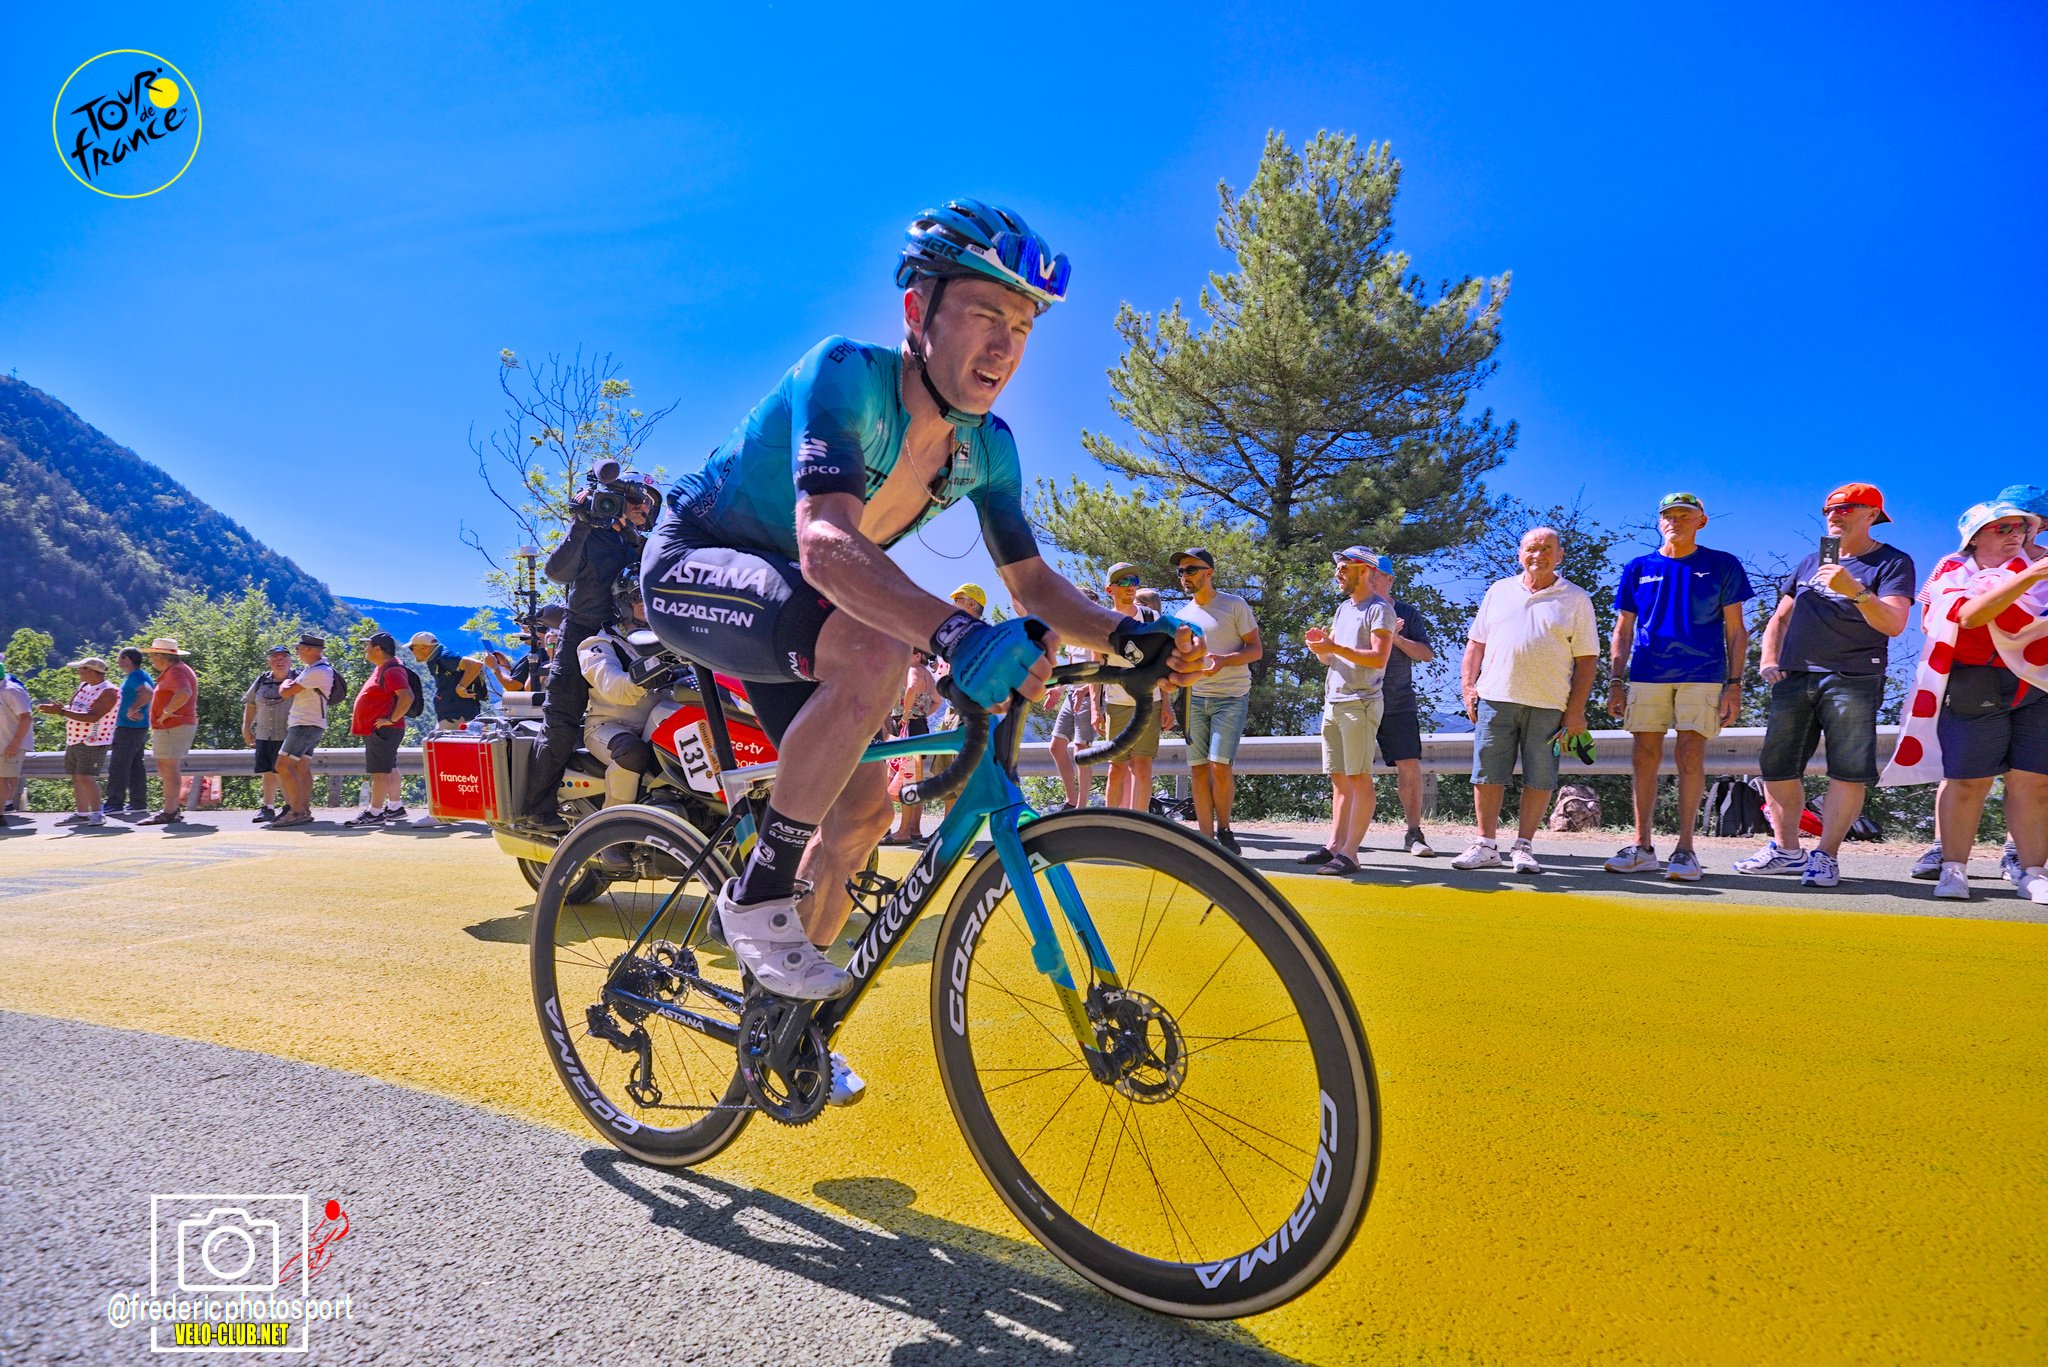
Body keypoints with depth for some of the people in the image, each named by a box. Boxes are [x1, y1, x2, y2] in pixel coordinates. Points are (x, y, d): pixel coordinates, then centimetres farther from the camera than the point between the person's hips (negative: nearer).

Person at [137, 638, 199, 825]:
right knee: (167, 768, 18)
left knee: (167, 768, -8)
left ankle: (169, 812, -6)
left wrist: (166, 712, -27)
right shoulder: (174, 670, 19)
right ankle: (174, 806, 25)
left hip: (172, 727, -11)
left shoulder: (176, 672, -16)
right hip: (171, 727, 11)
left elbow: (184, 693, -36)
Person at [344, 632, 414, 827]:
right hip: (376, 729, 11)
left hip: (382, 730, -11)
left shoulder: (392, 670, -18)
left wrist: (392, 719, -24)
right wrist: (361, 715, 21)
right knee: (389, 769, 15)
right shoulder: (381, 668, 16)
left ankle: (374, 813, -7)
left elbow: (407, 697, -28)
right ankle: (395, 807, 23)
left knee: (379, 770, -9)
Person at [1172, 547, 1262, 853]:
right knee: (1198, 770, 2)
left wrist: (1224, 660, -21)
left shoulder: (1235, 605, -1)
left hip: (1231, 698, -5)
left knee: (1219, 767, -15)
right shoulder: (1183, 615, 14)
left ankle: (1224, 830, 6)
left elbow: (1256, 650, -4)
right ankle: (1207, 840, 10)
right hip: (1195, 699, 5)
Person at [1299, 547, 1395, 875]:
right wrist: (1319, 645, -1)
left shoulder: (1379, 609, -5)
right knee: (1339, 778, 9)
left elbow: (1380, 657, -17)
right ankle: (1334, 844, 13)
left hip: (1360, 703, -8)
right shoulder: (1343, 608, 20)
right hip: (1333, 701, 9)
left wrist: (1334, 647, -20)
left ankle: (1349, 852, -10)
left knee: (1358, 777, -8)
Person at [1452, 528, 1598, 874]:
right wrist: (1468, 686, 4)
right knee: (1488, 774, 2)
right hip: (1495, 698, 2)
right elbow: (1475, 642, 16)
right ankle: (1486, 846, 10)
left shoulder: (1576, 599, 7)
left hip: (1548, 705, -2)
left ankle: (1523, 848, 11)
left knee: (1539, 779, 0)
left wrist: (1576, 710, -4)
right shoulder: (1499, 592, 14)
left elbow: (1585, 659, 3)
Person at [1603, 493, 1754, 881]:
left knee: (1691, 758, -6)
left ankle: (1685, 849, 1)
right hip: (1646, 675, 2)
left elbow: (1735, 630, 5)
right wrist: (1616, 681, 4)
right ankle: (1642, 847, 8)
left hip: (1702, 676, -2)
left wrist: (1734, 683, -3)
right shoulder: (1638, 569, 11)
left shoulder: (1722, 566, 6)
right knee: (1644, 759, 1)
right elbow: (1623, 631, 12)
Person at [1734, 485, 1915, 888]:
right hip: (1794, 678, 5)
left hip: (1853, 682, -5)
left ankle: (1826, 855, -1)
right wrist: (1769, 660, 10)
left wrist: (1856, 590, -28)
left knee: (1848, 772, -9)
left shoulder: (1893, 563, 2)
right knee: (1777, 767, 3)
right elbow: (1780, 617, 25)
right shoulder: (1811, 562, 19)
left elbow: (1894, 624, -14)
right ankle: (1786, 850, 14)